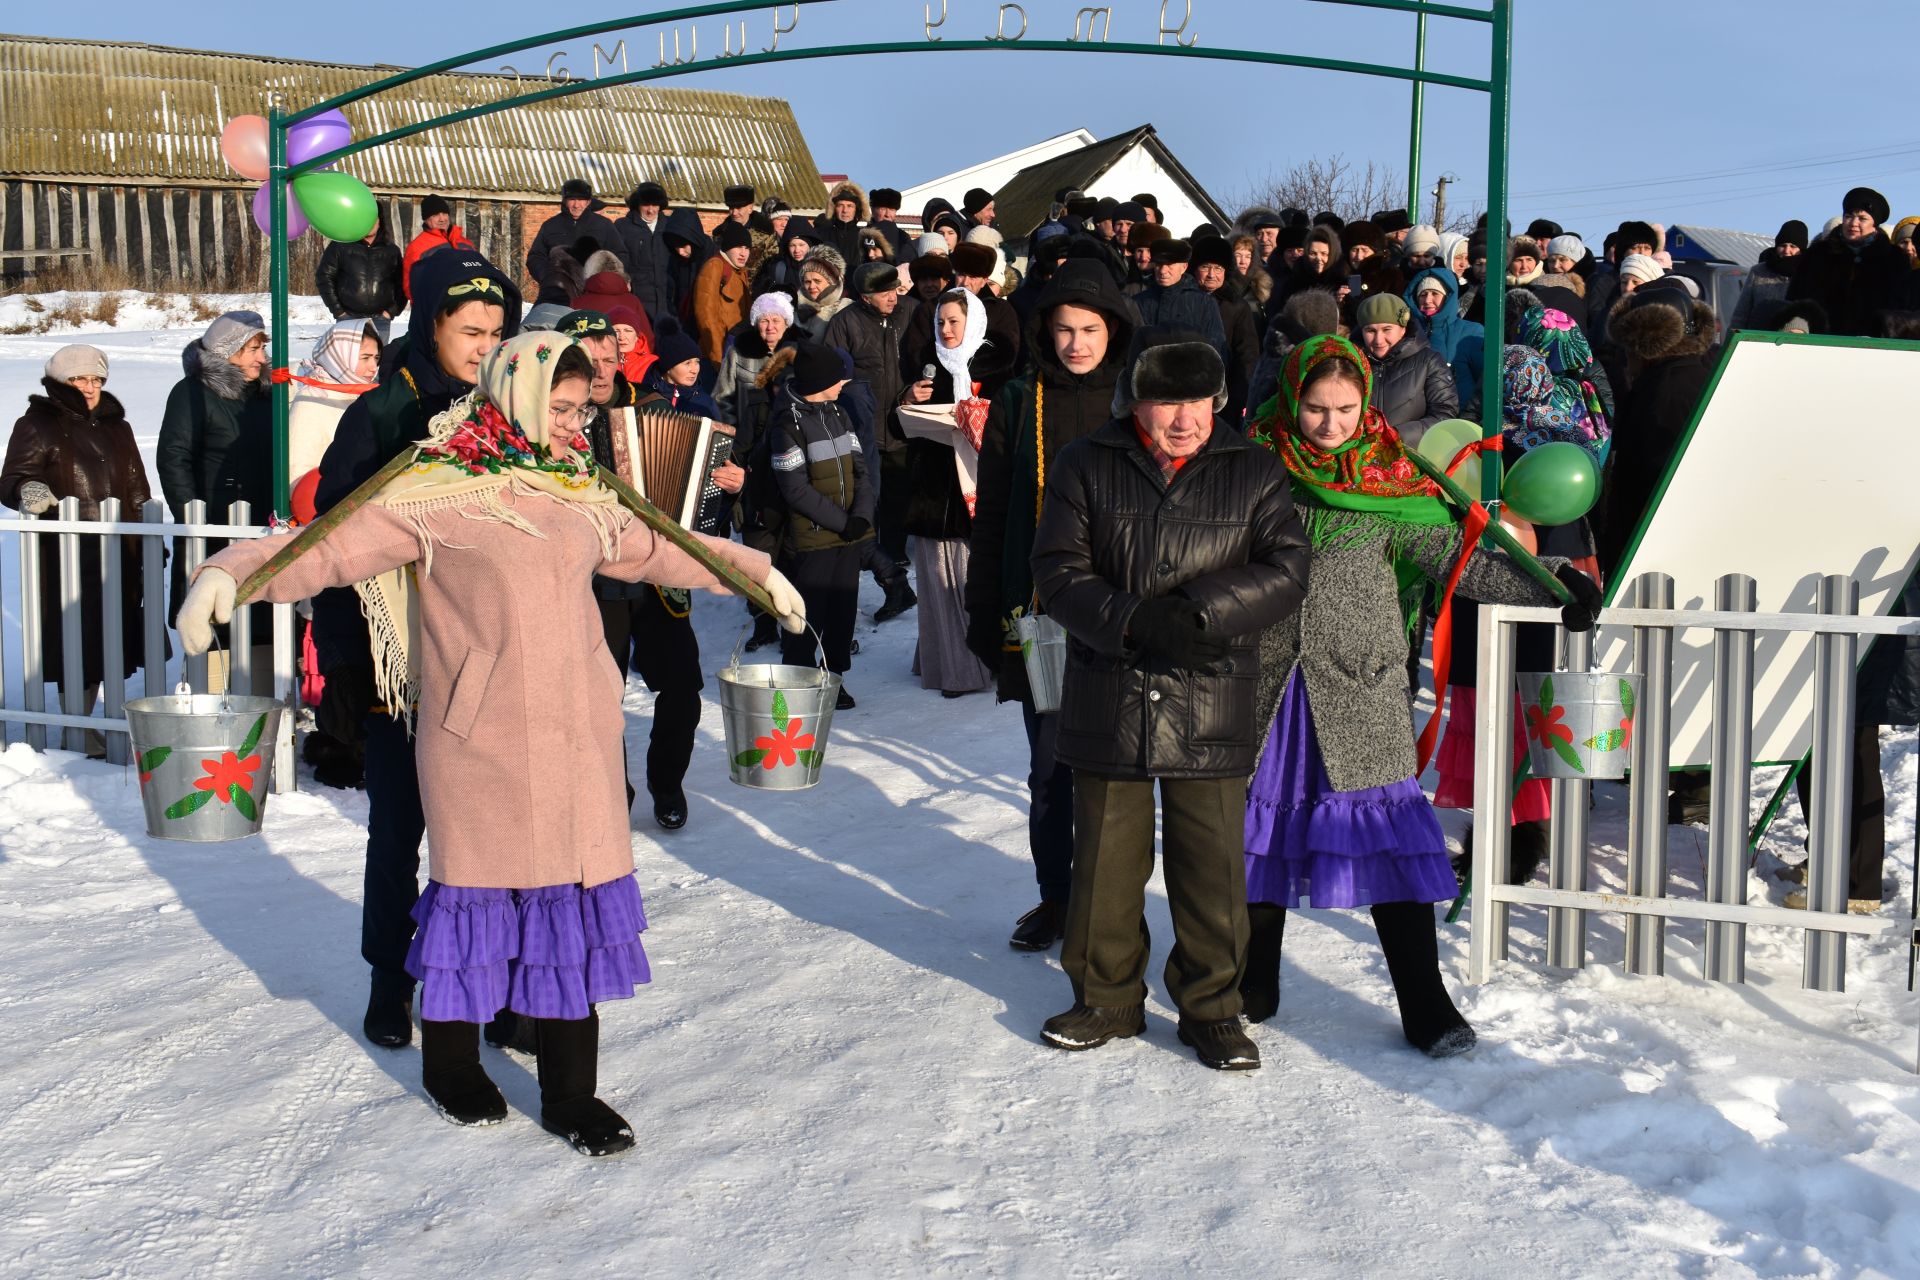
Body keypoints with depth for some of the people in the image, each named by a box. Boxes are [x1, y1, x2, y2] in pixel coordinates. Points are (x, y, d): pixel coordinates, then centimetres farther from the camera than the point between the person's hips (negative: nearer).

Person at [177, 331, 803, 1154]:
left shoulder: (580, 497, 14)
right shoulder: (439, 492, -5)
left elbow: (653, 552, 30)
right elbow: (330, 549, -12)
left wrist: (754, 568, 37)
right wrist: (226, 573, -27)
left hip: (576, 732, 5)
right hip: (481, 738, -5)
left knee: (575, 896, 5)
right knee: (478, 888, 5)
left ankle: (571, 1094, 16)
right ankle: (452, 1068, 29)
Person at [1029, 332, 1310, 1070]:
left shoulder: (1253, 474, 3)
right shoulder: (1086, 468, 2)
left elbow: (1287, 569, -5)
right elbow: (1057, 569, -4)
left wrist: (1197, 612, -18)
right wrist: (1131, 621, -20)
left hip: (1211, 706, 0)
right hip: (1108, 699, 1)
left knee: (1213, 864, 5)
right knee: (1105, 859, 11)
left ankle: (1212, 1008, 21)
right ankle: (1107, 998, 28)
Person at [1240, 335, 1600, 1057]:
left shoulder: (1390, 478, 4)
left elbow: (1452, 558, 2)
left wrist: (1547, 585, -8)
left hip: (1360, 685, -1)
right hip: (1268, 683, 1)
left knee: (1389, 836, -5)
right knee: (1261, 827, 7)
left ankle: (1426, 1009, 3)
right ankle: (1253, 989, 24)